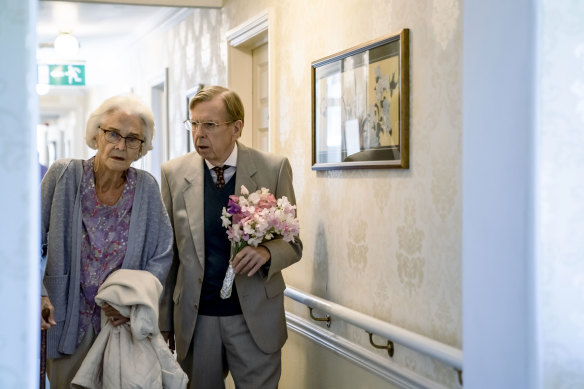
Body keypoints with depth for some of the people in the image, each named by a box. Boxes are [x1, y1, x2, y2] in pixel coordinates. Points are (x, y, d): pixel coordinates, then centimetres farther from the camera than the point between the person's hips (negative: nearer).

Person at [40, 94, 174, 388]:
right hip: (66, 321, -1)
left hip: (124, 323, 1)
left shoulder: (147, 187, -3)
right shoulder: (64, 174, -7)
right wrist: (36, 294, -19)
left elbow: (162, 255, 0)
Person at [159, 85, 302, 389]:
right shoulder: (174, 173, -1)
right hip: (195, 318, 1)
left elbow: (293, 243, 0)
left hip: (255, 318, -1)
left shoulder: (274, 168, -5)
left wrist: (267, 253, -22)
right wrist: (164, 321, 2)